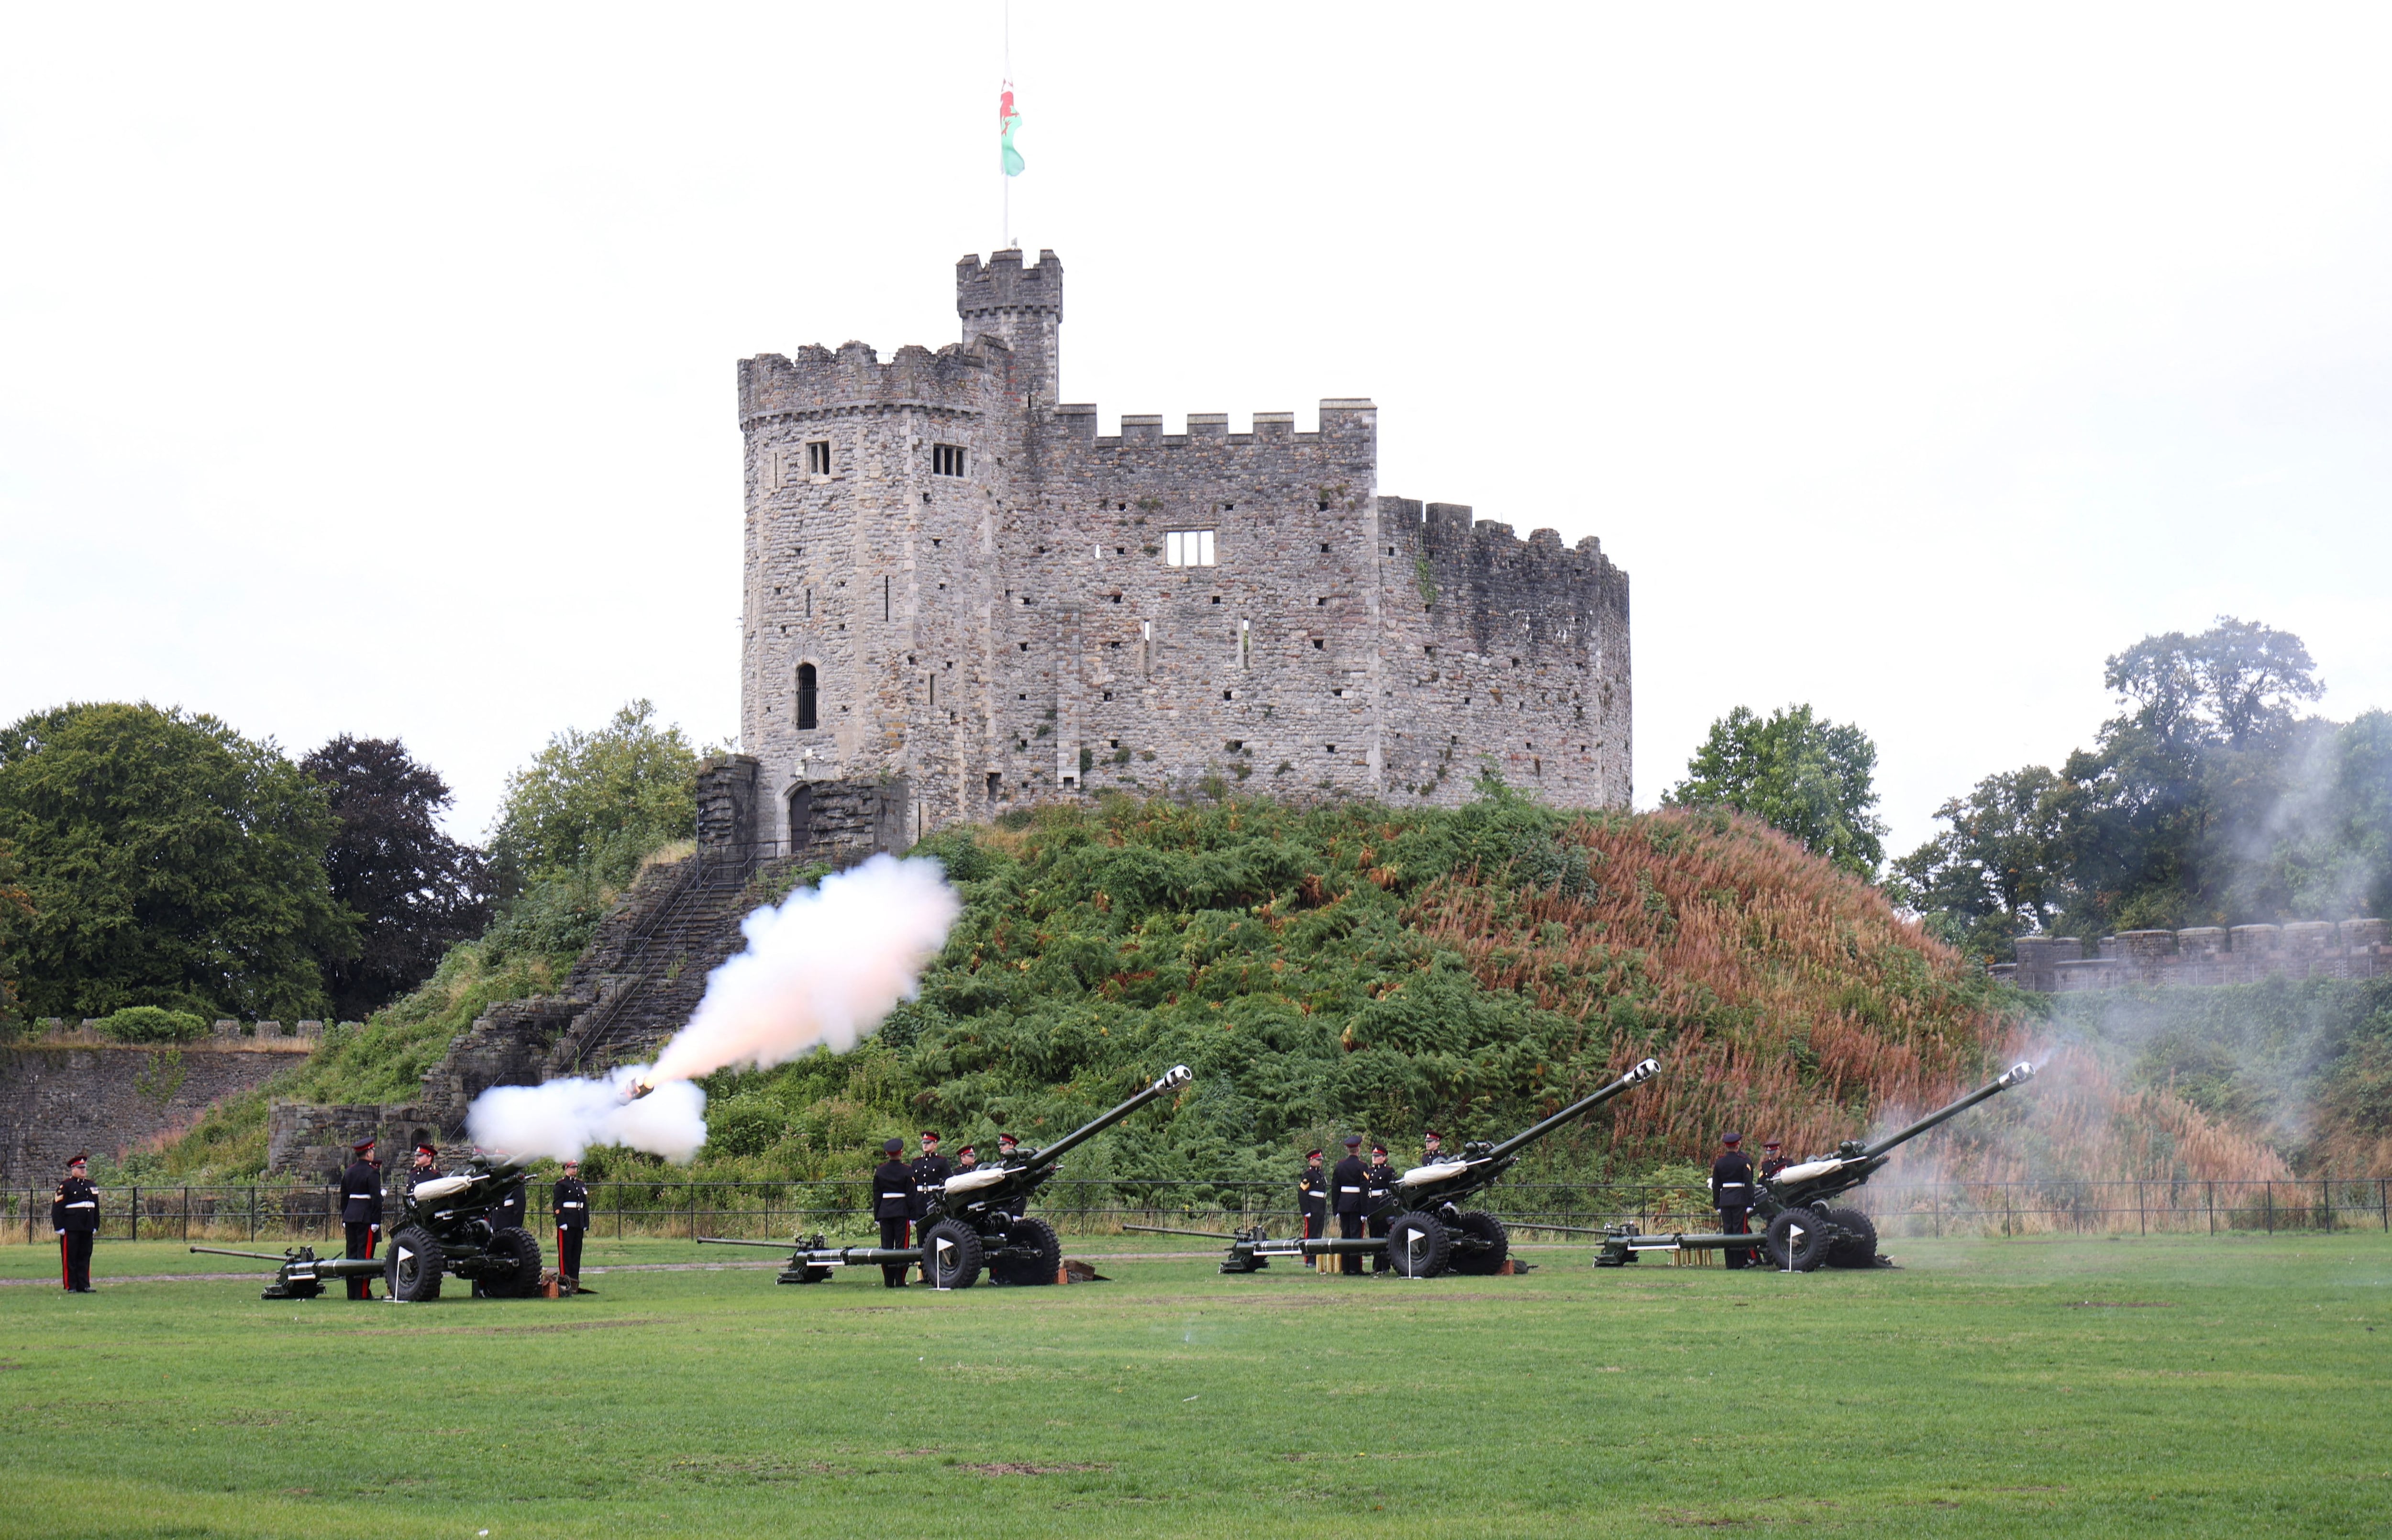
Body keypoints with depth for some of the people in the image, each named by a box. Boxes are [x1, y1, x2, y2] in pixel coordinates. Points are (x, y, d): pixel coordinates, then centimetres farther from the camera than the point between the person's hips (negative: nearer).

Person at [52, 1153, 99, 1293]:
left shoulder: (91, 1186, 15)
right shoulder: (66, 1186, -4)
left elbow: (96, 1208, 20)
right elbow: (57, 1207, -7)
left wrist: (96, 1226, 16)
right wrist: (60, 1227, -12)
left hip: (87, 1228, 6)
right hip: (71, 1228, -6)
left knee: (85, 1256, 7)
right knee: (70, 1257, -1)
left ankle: (84, 1285, 10)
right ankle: (71, 1286, 2)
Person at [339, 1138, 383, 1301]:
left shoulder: (349, 1172, 12)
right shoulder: (372, 1172, -11)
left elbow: (344, 1196, 17)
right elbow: (376, 1198, -15)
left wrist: (344, 1218, 22)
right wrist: (376, 1221, -13)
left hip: (350, 1217, 7)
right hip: (366, 1218, -7)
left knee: (352, 1253, 10)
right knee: (365, 1254, -5)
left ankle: (352, 1292, 12)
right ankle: (363, 1293, -6)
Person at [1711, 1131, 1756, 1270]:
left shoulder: (1719, 1163, 7)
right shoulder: (1743, 1162, -5)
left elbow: (1716, 1186, 11)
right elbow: (1749, 1184, -8)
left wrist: (1717, 1205, 16)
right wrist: (1750, 1204, -6)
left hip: (1725, 1201, 4)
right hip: (1740, 1200, -4)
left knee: (1727, 1231, 6)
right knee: (1740, 1230, -1)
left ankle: (1730, 1263, 8)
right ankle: (1739, 1262, -3)